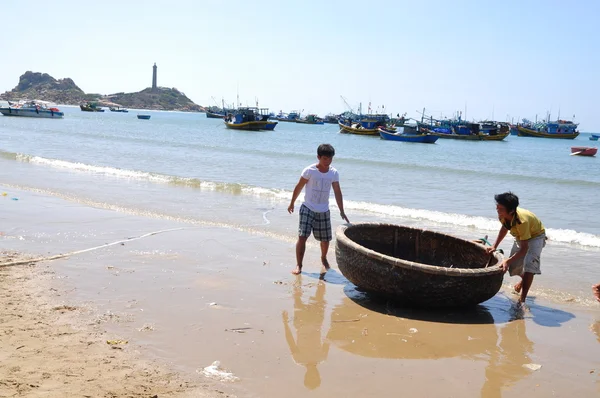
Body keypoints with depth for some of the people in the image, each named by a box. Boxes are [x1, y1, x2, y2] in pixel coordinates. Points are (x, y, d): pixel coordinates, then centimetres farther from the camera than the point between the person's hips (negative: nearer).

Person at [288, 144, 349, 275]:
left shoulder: (334, 173, -3)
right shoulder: (309, 171, -13)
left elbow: (337, 192, 3)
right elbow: (299, 187, -2)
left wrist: (342, 211, 2)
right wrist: (292, 203, 6)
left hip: (323, 211, 3)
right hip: (308, 208, -3)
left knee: (325, 239, 10)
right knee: (302, 236, -12)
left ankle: (323, 259, 38)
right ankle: (298, 265, -3)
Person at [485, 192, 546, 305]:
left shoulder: (522, 220, -43)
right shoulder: (503, 215, -24)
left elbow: (524, 248, -38)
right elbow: (504, 228, 2)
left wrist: (508, 261, -47)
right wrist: (494, 246, -3)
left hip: (535, 236, -7)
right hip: (520, 236, 7)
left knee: (529, 264, -26)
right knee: (514, 265, 11)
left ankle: (522, 299, -21)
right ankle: (524, 280, 47)